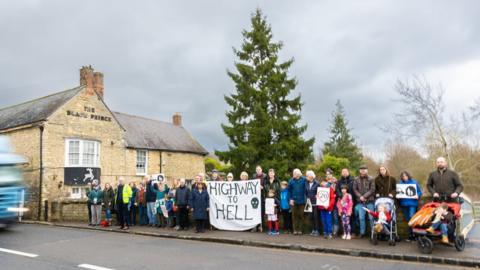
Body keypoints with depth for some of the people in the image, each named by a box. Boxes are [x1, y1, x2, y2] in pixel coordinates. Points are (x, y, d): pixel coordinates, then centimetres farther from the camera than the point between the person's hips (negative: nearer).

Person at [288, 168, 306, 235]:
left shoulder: (303, 180, -6)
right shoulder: (291, 181, 0)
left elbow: (306, 189, -5)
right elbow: (289, 190, 6)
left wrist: (306, 198, -9)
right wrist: (291, 199, -2)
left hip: (302, 201, -1)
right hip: (294, 201, 2)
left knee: (301, 216, 6)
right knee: (294, 215, 6)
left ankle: (300, 230, 15)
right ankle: (295, 230, 14)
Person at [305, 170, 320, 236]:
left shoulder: (316, 183, -10)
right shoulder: (307, 184, 7)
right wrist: (307, 198, 4)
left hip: (315, 203, -6)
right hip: (309, 203, 6)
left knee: (316, 216, -2)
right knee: (311, 216, 9)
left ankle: (317, 230, 6)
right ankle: (313, 230, 19)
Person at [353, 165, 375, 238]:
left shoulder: (371, 179, 0)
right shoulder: (356, 179, 7)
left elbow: (372, 190, -6)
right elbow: (354, 189, 4)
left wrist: (364, 196, -13)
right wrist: (360, 196, -10)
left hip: (369, 201, -2)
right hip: (360, 202, 2)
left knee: (371, 217, -2)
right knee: (361, 217, 6)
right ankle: (362, 232, 15)